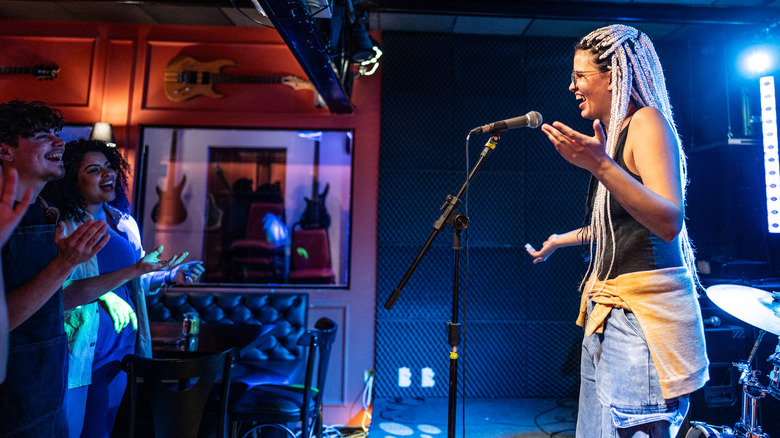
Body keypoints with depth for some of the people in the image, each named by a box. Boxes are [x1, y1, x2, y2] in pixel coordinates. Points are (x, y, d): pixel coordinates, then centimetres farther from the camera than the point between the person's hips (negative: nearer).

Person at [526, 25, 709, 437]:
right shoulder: (613, 132, 15)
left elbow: (669, 223, -22)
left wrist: (600, 166, -33)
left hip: (644, 310, -9)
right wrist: (562, 239, 35)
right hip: (608, 310, 9)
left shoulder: (647, 120, -9)